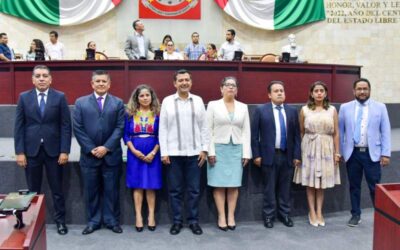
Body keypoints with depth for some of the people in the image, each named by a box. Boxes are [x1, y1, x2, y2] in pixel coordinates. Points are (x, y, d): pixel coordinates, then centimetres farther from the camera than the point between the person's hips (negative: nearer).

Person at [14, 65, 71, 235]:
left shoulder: (60, 97, 1)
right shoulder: (24, 97, 5)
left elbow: (66, 126, -2)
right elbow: (19, 127, 2)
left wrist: (64, 151, -9)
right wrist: (19, 152, -5)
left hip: (53, 150, -1)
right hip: (31, 150, 1)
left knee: (57, 189, 7)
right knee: (33, 190, 9)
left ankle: (60, 221, 19)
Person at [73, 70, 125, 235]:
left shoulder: (118, 103, 6)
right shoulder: (81, 102, 5)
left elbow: (120, 128, -2)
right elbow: (78, 129, -1)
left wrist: (106, 147, -12)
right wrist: (91, 149, -10)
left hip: (111, 155, 0)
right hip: (89, 155, 0)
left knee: (111, 189, 7)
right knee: (91, 190, 8)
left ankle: (111, 220, 19)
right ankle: (93, 221, 20)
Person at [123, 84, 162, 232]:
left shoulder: (157, 114, 3)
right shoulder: (130, 114, 5)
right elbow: (126, 134, 2)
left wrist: (153, 152, -11)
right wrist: (134, 151, -10)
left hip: (152, 154, 0)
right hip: (135, 153, 1)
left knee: (150, 186, 3)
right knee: (137, 185, 3)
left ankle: (151, 215, 10)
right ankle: (138, 216, 9)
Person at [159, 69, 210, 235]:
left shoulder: (198, 101, 6)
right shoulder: (167, 101, 2)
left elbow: (204, 127, 6)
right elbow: (162, 129, 1)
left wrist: (204, 149, 1)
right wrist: (164, 152, -4)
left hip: (194, 152, 1)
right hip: (173, 153, -1)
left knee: (194, 189, 7)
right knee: (175, 190, 7)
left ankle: (193, 221, 19)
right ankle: (177, 221, 19)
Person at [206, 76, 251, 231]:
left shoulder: (243, 107, 9)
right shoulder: (213, 105, 2)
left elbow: (246, 131, 7)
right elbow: (208, 129, -1)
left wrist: (246, 153, 1)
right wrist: (210, 151, -9)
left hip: (236, 149, 2)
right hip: (219, 149, -2)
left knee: (234, 184, 3)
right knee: (219, 184, 0)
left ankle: (231, 216, 11)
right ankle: (221, 217, 7)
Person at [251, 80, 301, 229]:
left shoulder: (292, 111, 7)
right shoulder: (261, 110, -1)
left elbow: (296, 135, 8)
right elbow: (254, 135, -2)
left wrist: (296, 155, 3)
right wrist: (256, 155, -7)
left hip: (287, 156, 3)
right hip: (269, 155, -3)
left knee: (285, 188, 11)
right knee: (269, 188, 5)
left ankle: (284, 214, 24)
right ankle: (269, 216, 17)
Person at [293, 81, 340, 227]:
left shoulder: (332, 110, 4)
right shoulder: (305, 110, 1)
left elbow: (336, 133, 4)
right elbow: (301, 132, 5)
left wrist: (337, 152, 1)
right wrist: (299, 151, 3)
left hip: (326, 149, 1)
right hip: (309, 148, -1)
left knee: (322, 183, 7)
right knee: (310, 182, 3)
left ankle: (319, 212, 17)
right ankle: (312, 213, 13)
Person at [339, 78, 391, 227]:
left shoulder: (380, 107, 2)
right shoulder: (345, 108, 4)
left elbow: (385, 132, 1)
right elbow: (340, 131, 7)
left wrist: (386, 154, -4)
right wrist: (339, 152, 5)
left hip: (372, 153, -1)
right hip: (352, 153, 1)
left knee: (375, 187, -1)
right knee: (354, 186, 9)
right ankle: (356, 215, 22)